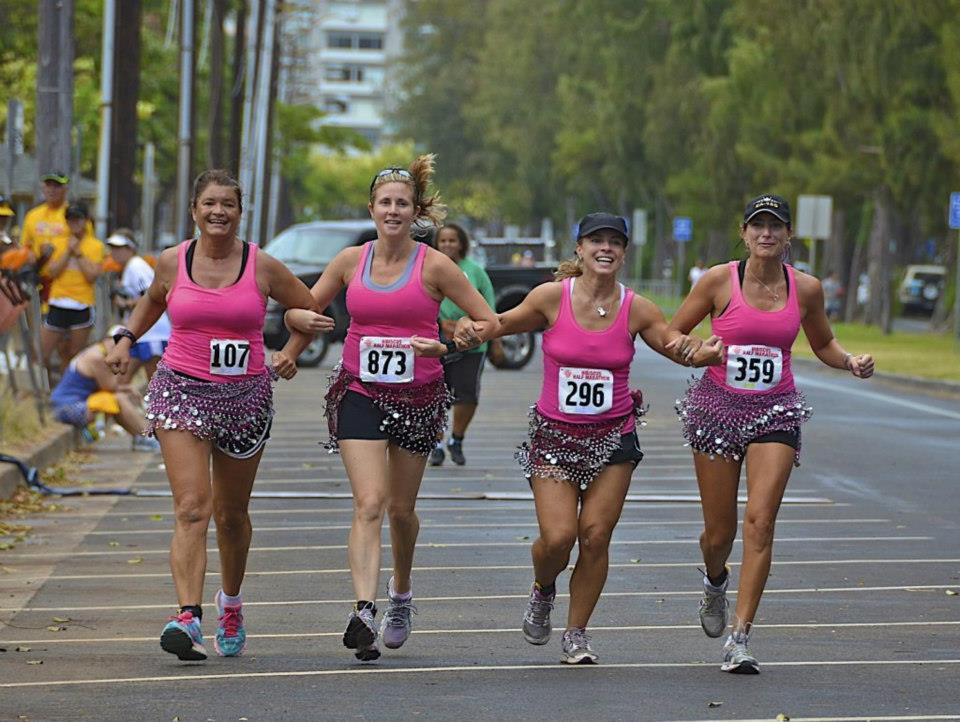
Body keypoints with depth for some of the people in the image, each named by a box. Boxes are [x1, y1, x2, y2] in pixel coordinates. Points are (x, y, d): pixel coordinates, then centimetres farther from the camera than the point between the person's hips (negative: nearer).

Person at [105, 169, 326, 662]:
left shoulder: (262, 267, -1)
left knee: (232, 514, 13)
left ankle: (231, 603, 38)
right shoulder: (172, 263, 2)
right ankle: (188, 617, -27)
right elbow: (151, 302, 24)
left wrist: (290, 354, -4)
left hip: (246, 397, 1)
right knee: (192, 509, -17)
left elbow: (310, 311, 10)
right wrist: (126, 338, 10)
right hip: (181, 393, -1)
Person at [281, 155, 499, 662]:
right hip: (359, 392, 0)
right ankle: (364, 611, -25)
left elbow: (488, 321, -3)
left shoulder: (434, 266, -5)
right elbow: (300, 311, 13)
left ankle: (401, 594, 38)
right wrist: (301, 321, -10)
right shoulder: (350, 261, 2)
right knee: (369, 504, -16)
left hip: (418, 396, 0)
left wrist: (442, 345, -18)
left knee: (401, 508, 11)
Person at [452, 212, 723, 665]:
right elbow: (505, 323, 8)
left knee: (596, 536, -4)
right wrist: (470, 328, -12)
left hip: (613, 436, 1)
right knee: (558, 536, -13)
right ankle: (542, 591, 23)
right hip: (554, 435, -1)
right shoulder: (552, 297, -8)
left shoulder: (636, 310, -5)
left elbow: (680, 348, 4)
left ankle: (576, 634, 14)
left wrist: (704, 352, -19)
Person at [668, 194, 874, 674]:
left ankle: (739, 639, -12)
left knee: (760, 522, -14)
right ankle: (715, 582, 44)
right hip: (718, 406, 0)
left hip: (776, 412, 1)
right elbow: (671, 334, 3)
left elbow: (822, 344, 17)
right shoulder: (719, 280, -6)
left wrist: (850, 362, -3)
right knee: (719, 531, 6)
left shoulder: (805, 288, 0)